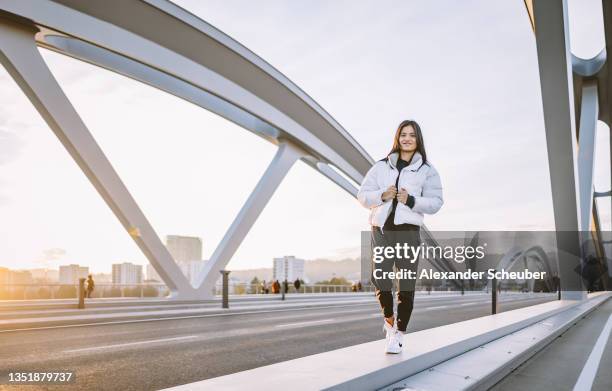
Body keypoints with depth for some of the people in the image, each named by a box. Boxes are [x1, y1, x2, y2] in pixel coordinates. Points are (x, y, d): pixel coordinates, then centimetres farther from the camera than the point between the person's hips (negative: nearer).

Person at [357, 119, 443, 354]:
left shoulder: (427, 171, 7)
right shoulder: (381, 167, 12)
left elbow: (436, 203, 0)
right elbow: (363, 195, 9)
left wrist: (411, 200, -15)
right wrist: (382, 195, -10)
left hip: (408, 231, -1)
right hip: (381, 230, 1)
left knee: (406, 284, 0)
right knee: (379, 279, -6)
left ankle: (399, 334, 14)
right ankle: (389, 319, 25)